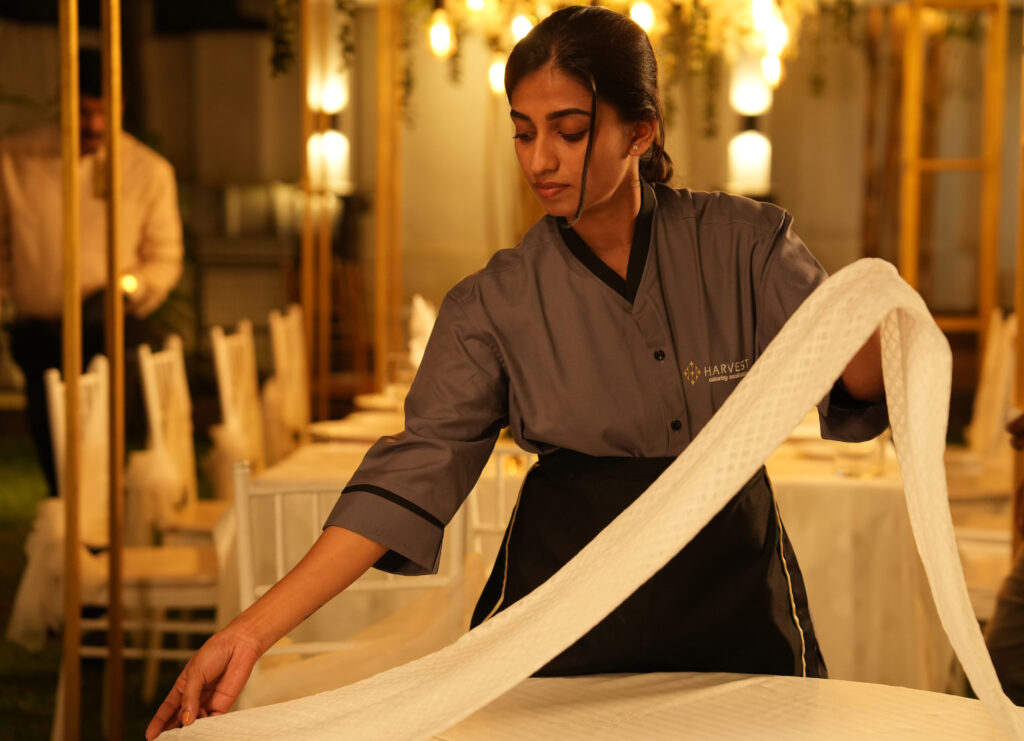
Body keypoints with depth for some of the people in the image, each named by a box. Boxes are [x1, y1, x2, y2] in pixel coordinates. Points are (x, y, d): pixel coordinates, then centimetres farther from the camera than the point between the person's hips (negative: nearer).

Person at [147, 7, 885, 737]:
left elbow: (849, 391, -7)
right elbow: (413, 476, -11)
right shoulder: (498, 304, -7)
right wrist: (255, 629, -20)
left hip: (735, 604, 1)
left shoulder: (741, 243, -5)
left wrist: (869, 332, -33)